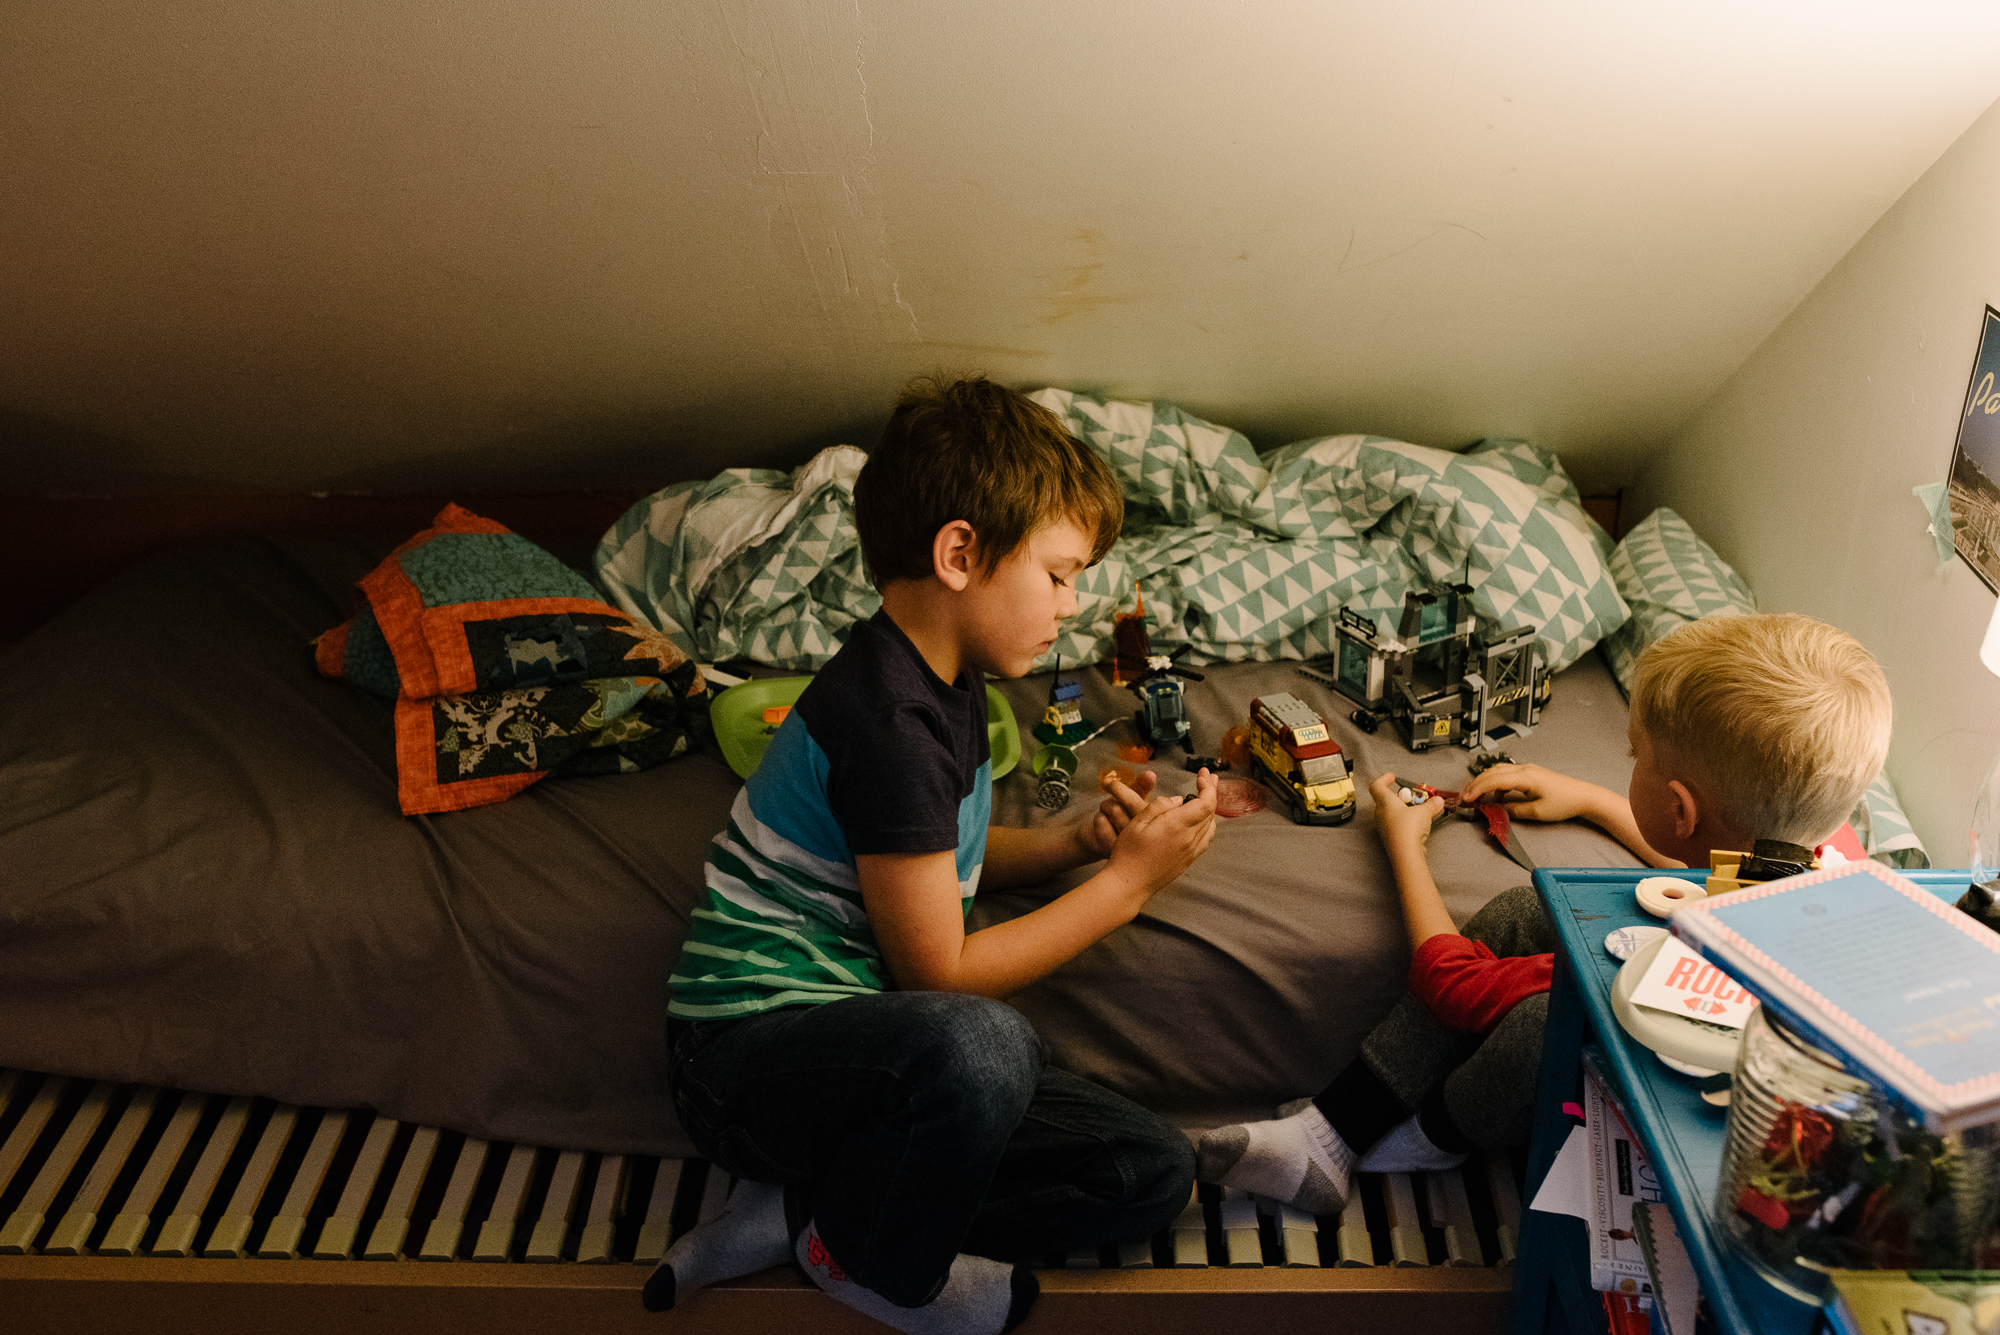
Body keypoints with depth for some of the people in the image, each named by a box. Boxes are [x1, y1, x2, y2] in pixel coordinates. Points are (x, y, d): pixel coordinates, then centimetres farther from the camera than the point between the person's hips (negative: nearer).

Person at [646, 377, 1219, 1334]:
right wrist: (1128, 881, -10)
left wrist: (1077, 841, 4)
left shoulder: (945, 678, 8)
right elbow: (940, 974, -17)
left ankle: (794, 1209, 1)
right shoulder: (887, 719, -22)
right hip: (748, 1047, -9)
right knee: (980, 1045, -41)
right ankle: (858, 1256, -7)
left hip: (858, 1032, 9)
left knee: (1153, 1172, -1)